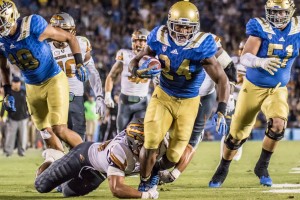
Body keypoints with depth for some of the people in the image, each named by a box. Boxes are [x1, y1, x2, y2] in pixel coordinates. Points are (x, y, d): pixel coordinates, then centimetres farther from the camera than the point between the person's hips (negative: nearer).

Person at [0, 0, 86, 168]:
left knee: (59, 130, -14)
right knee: (47, 134, 9)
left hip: (54, 81, -6)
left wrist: (79, 64, -17)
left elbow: (69, 37, -12)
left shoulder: (33, 26, -27)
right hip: (33, 88, 6)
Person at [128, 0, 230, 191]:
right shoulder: (159, 39, -17)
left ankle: (156, 170, 40)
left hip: (188, 102, -1)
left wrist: (221, 110, -35)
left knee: (174, 156, 4)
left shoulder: (201, 47, -25)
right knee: (151, 143, -16)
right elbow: (134, 63, -5)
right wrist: (143, 70, -29)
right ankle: (144, 184, 9)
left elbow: (222, 80, -24)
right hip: (163, 96, 1)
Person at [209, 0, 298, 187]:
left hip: (277, 90, 2)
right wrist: (261, 62, -47)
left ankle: (262, 167, -3)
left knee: (278, 125, -25)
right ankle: (223, 170, 33)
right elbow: (245, 57, -28)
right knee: (237, 134, 7)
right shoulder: (260, 27, -18)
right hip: (253, 87, -2)